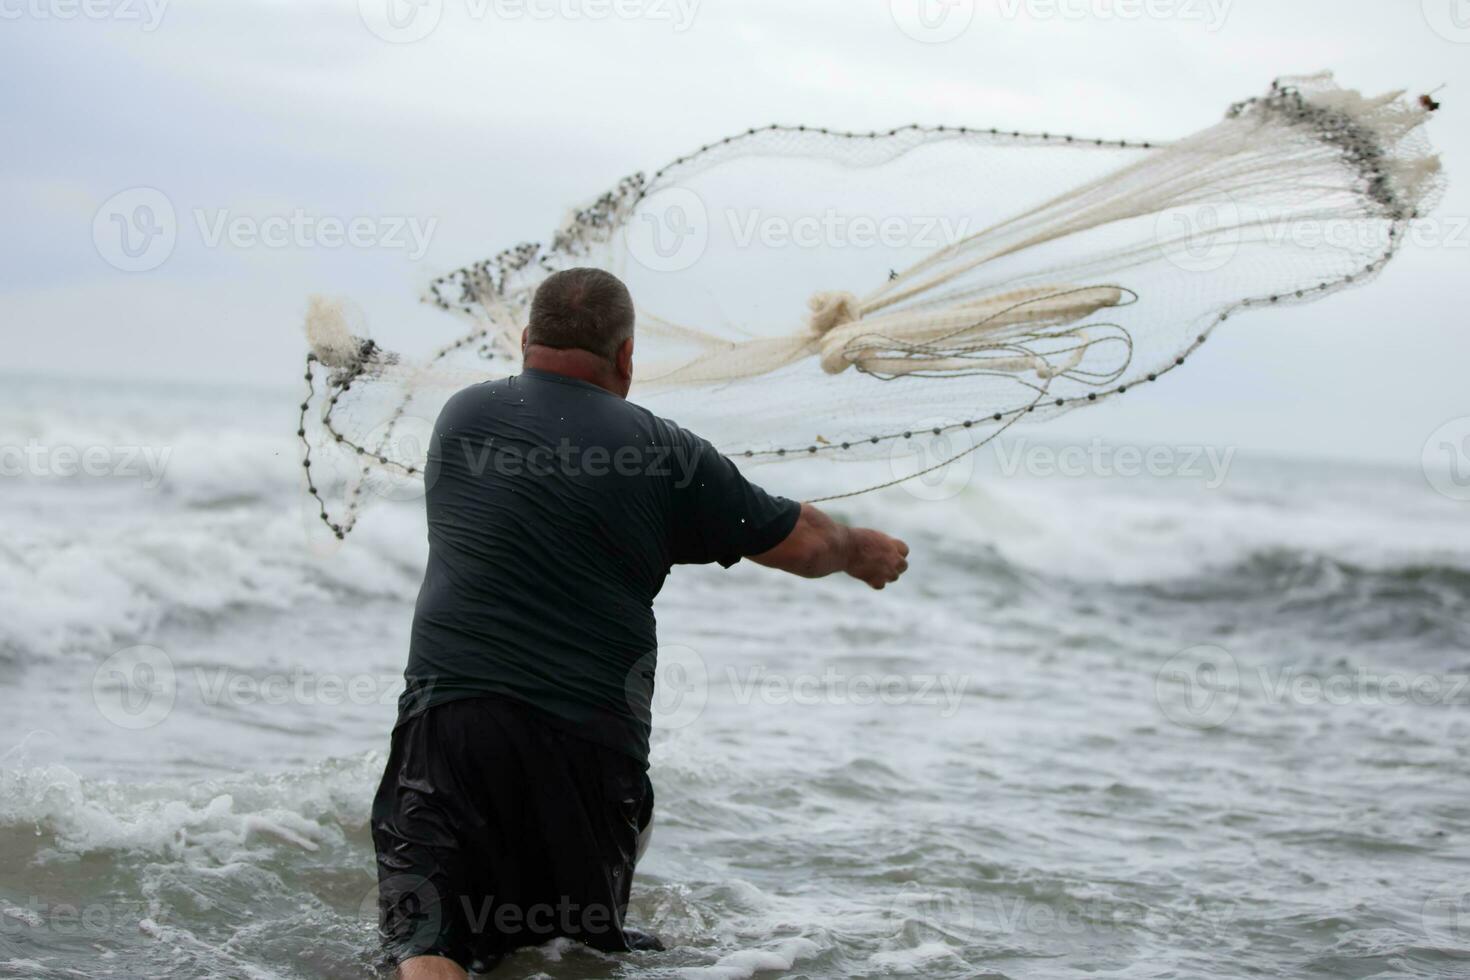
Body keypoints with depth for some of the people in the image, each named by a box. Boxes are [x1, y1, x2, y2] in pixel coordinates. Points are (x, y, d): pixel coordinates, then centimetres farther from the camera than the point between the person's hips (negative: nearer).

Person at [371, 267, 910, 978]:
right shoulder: (664, 454, 1)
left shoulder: (462, 416, 10)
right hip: (589, 741, 0)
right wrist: (865, 552, 34)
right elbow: (800, 543, 11)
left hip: (447, 713, 1)